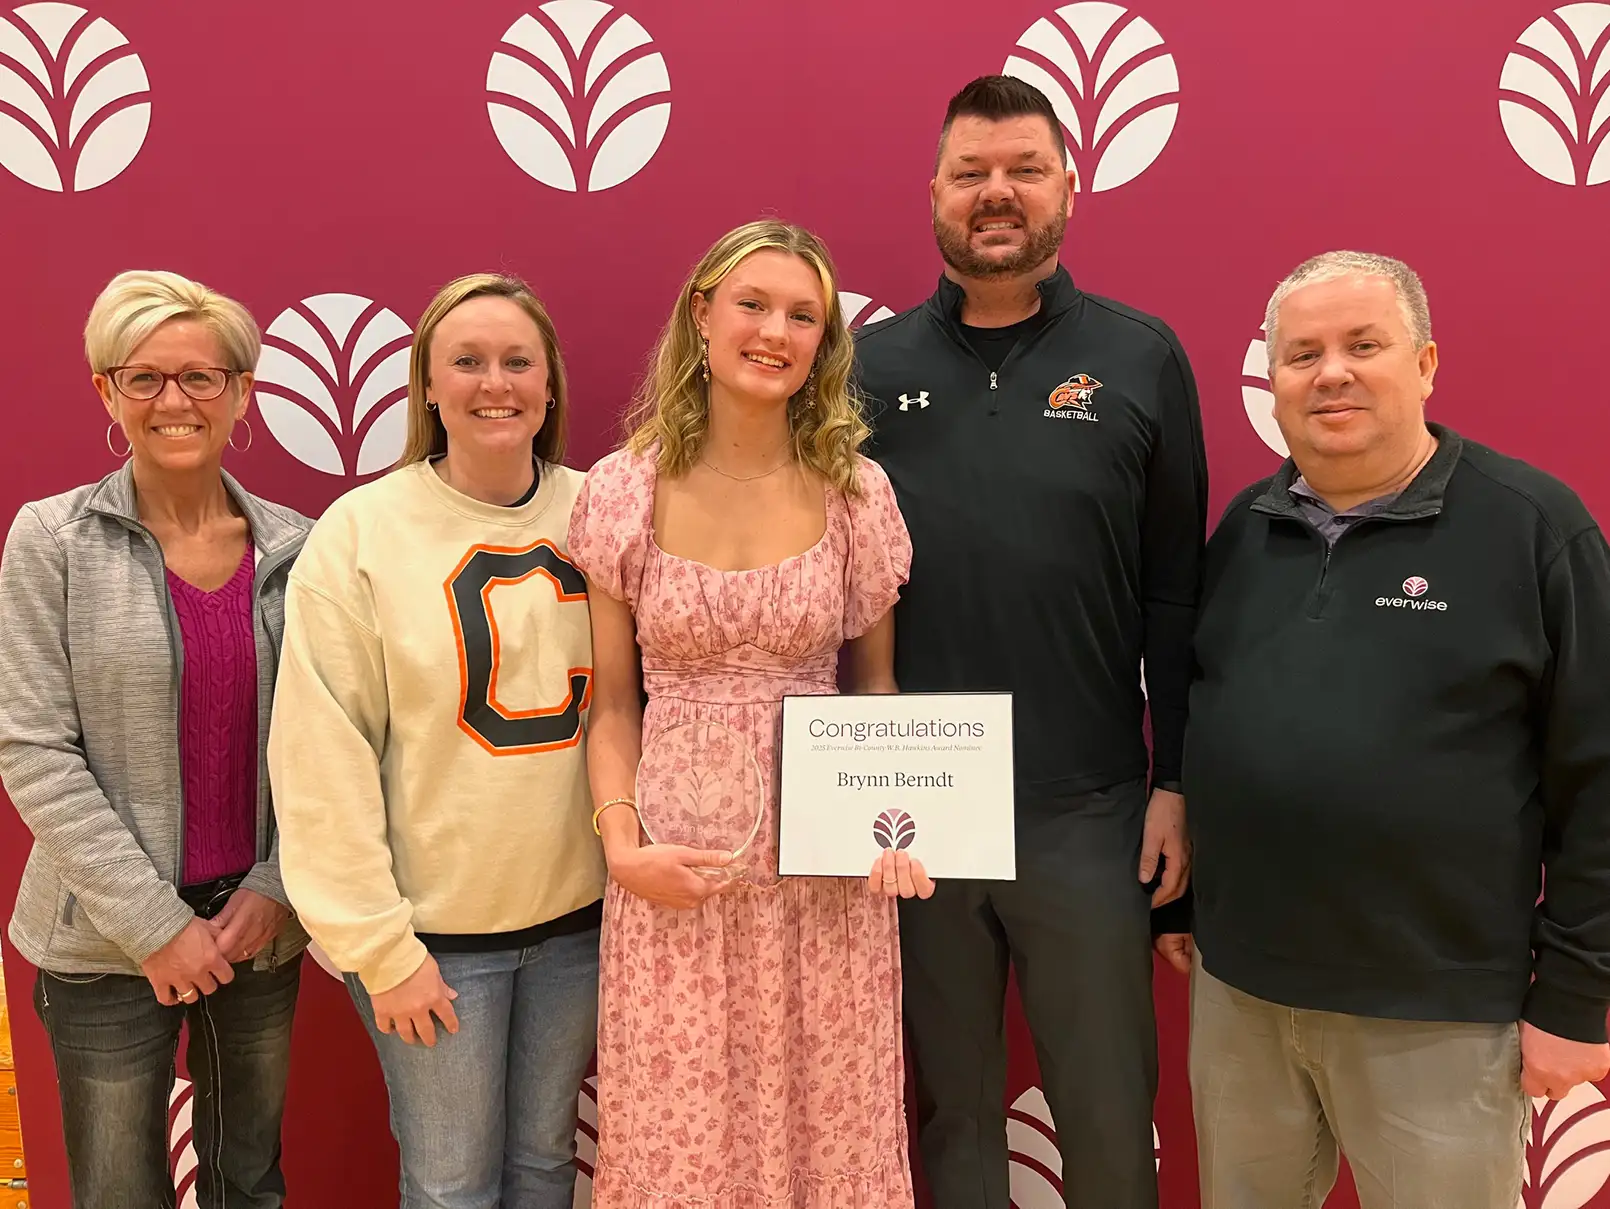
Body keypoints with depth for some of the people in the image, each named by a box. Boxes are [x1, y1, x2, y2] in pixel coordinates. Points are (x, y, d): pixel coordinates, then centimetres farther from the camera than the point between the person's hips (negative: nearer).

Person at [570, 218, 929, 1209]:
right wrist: (625, 846, -10)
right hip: (676, 877, 0)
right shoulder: (626, 491, -3)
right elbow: (613, 698, 3)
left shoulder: (857, 492, -1)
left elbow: (877, 679, 8)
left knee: (826, 1125, 11)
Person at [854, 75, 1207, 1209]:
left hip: (1088, 813, -1)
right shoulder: (873, 367, 3)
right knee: (948, 1107, 18)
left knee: (1109, 1115, 14)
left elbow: (1176, 593, 0)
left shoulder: (1141, 360, 1)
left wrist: (1175, 782, -4)